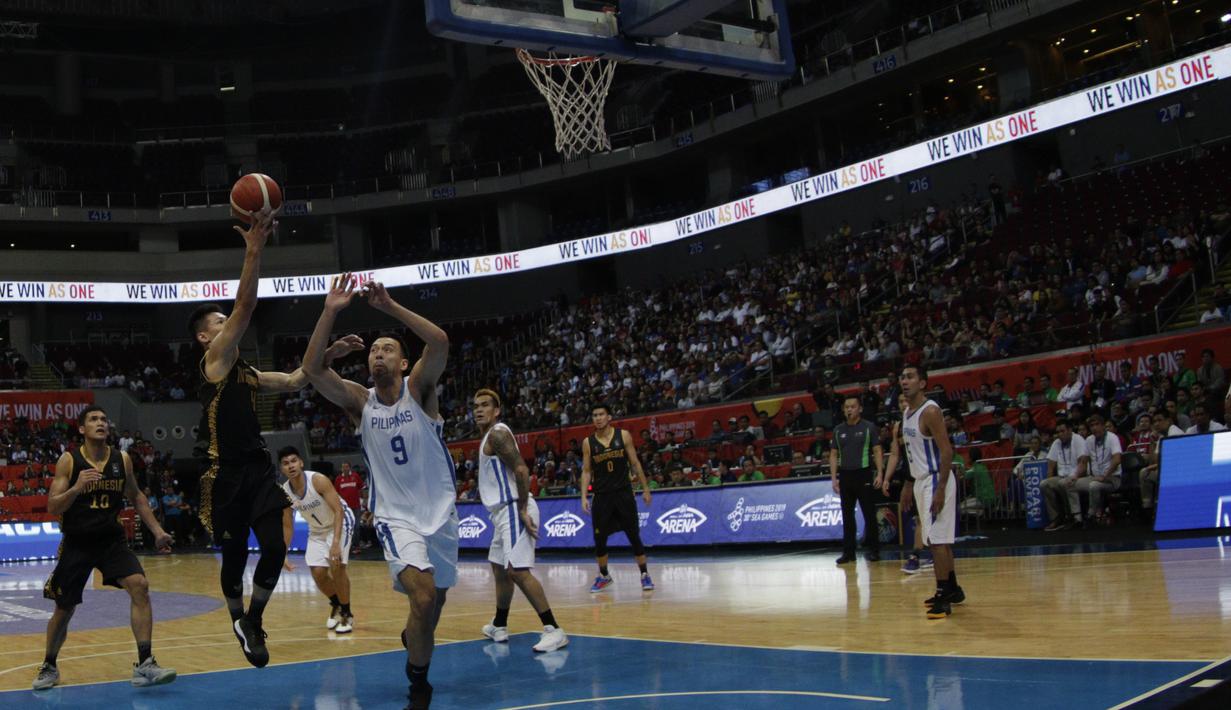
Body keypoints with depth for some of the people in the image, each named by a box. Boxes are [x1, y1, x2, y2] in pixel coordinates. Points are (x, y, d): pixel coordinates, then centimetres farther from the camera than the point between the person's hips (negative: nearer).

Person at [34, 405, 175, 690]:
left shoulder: (122, 460, 0)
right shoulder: (69, 461, -8)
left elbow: (136, 497, 14)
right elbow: (52, 507, -12)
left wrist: (157, 531, 7)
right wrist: (77, 488, -30)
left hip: (112, 540, 2)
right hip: (76, 544, -2)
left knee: (140, 586, -19)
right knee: (64, 610, 8)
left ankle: (144, 664, -17)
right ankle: (49, 667, 33)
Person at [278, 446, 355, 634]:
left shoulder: (318, 480, -30)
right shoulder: (284, 493, -14)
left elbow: (338, 510, -31)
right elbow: (287, 526, -1)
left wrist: (335, 543, -41)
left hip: (340, 522, -5)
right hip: (317, 530, 5)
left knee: (337, 567, -21)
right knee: (317, 573, -1)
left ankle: (347, 614, -2)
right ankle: (336, 605, 29)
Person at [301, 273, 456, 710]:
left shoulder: (418, 388, -6)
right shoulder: (360, 401, -3)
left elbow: (440, 343, -26)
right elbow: (312, 369, -17)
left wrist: (390, 307, -28)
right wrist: (330, 312, -23)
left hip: (439, 511, 1)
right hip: (395, 515, -1)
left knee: (435, 599, 18)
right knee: (422, 595, -24)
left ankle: (414, 639, 54)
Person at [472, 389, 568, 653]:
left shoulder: (497, 433, -12)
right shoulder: (489, 435, 19)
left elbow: (521, 469, -22)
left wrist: (523, 510, -24)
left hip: (513, 510, -11)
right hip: (504, 511, 11)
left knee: (518, 570, -18)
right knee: (499, 569, 20)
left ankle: (554, 630, -20)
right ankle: (499, 627, 34)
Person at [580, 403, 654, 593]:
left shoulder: (623, 435, -2)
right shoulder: (588, 442, 0)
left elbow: (635, 463, 2)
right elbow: (586, 471, 4)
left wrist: (645, 488, 1)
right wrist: (584, 497, -4)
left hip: (624, 493, -1)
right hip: (601, 496, 1)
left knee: (634, 536, 0)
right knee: (599, 539, 2)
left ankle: (644, 574, 12)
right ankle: (603, 576, 21)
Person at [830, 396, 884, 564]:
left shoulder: (869, 427, -1)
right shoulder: (838, 430, 10)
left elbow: (878, 451, -2)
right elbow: (834, 455, 12)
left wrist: (880, 473, -12)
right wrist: (834, 478, 4)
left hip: (864, 474, -4)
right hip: (845, 475, 4)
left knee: (869, 514, -1)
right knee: (847, 516, 6)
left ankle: (873, 550, 8)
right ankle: (848, 552, 11)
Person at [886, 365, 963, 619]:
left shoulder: (930, 411, -17)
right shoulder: (905, 413, 11)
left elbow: (947, 451, -20)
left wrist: (940, 490, -24)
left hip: (935, 480, -10)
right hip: (920, 480, 10)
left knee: (937, 540, -10)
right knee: (938, 539, 16)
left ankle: (944, 598, -6)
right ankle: (952, 589, 27)